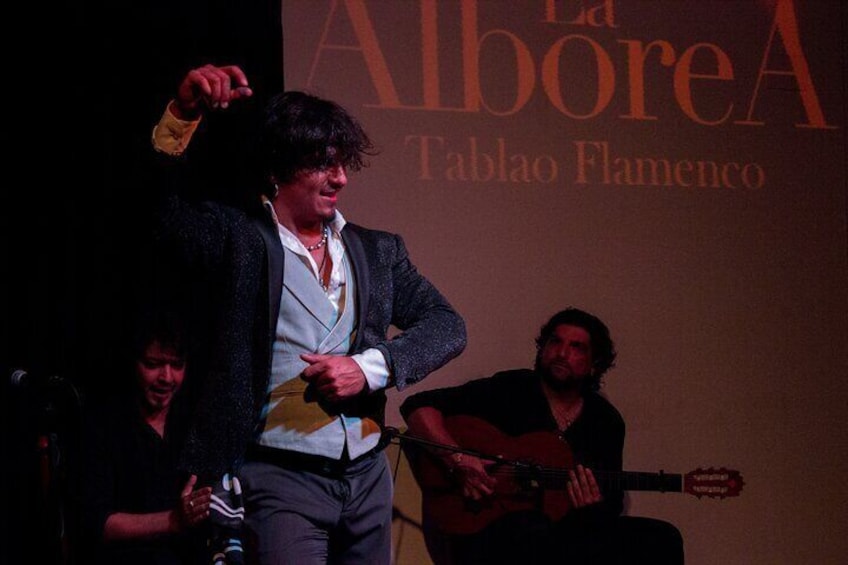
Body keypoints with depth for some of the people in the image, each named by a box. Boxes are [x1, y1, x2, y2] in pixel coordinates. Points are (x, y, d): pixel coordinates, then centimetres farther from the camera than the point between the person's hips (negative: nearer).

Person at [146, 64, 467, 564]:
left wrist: (370, 367, -9)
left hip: (367, 479, 5)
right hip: (281, 480, -5)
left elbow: (446, 326, 7)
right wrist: (183, 114, -29)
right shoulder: (237, 238, -1)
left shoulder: (377, 250, 13)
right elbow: (157, 204, -14)